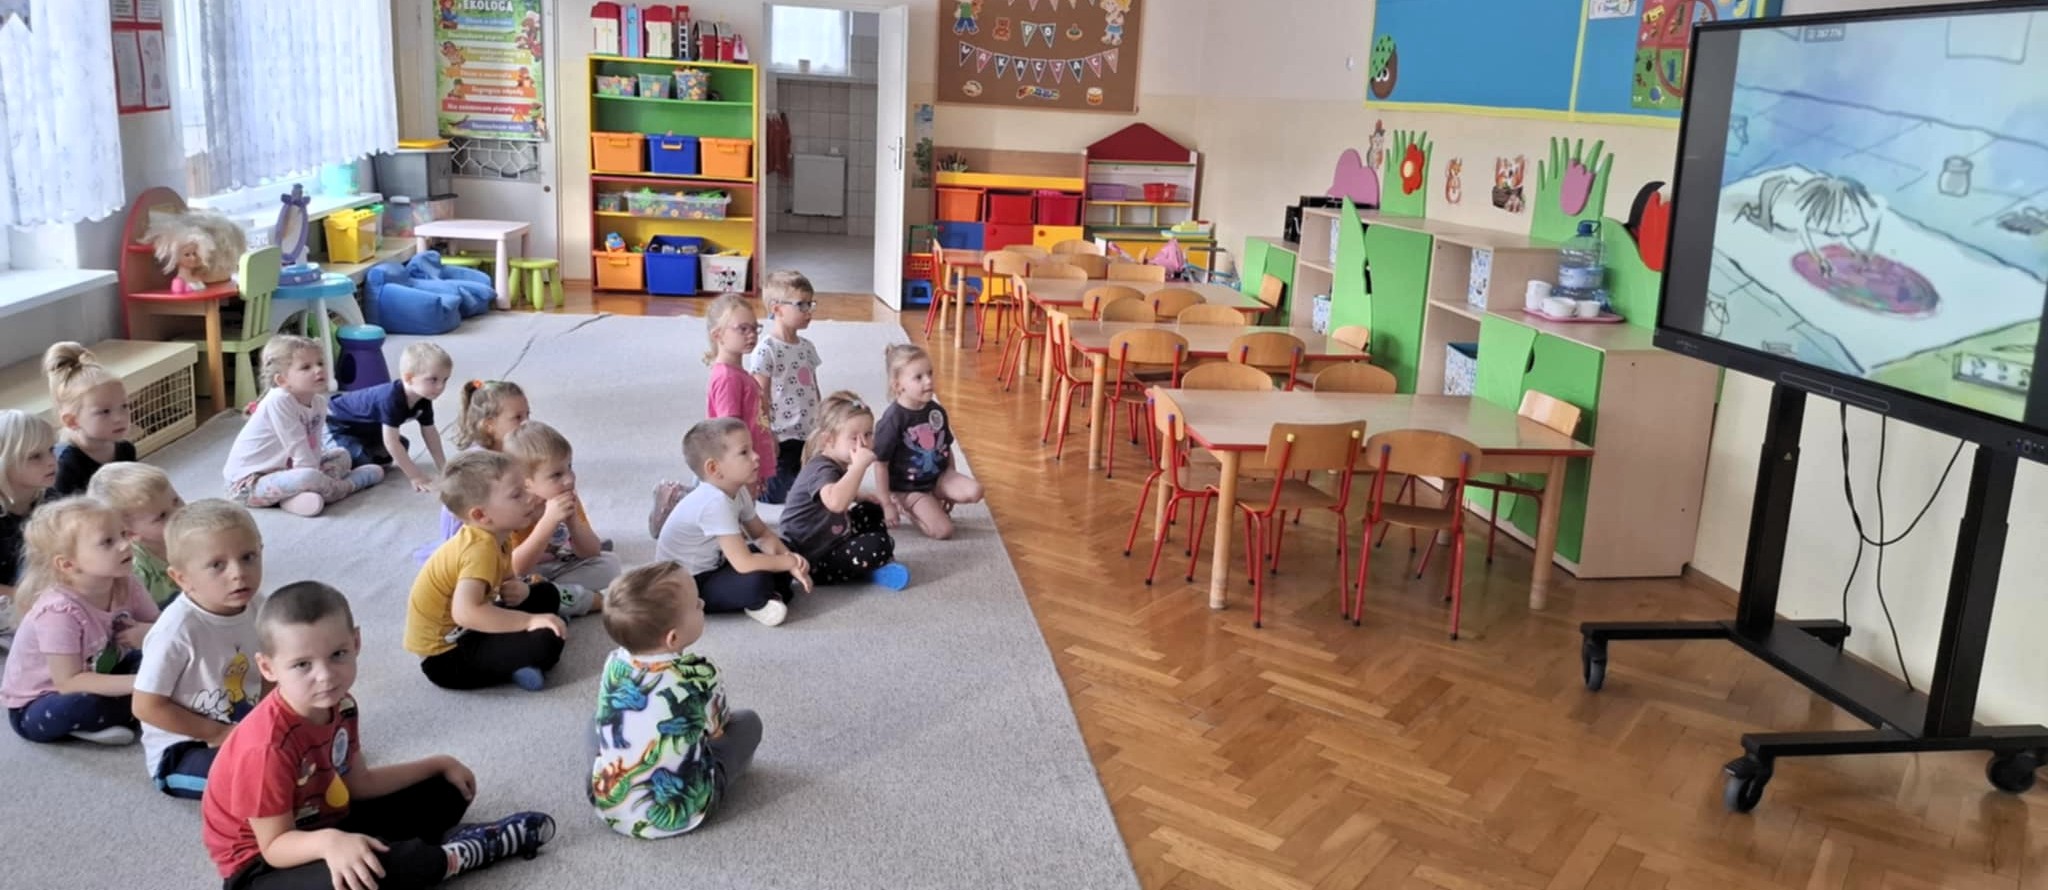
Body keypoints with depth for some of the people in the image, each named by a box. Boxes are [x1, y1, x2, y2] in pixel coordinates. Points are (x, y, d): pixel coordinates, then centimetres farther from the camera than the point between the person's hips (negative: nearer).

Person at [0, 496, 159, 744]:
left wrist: (148, 633, -27)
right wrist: (138, 683, -38)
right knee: (84, 704, -37)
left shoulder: (126, 585, -14)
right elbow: (69, 684, -31)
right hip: (34, 706, -7)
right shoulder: (59, 611, -31)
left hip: (93, 677, 7)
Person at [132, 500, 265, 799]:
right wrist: (219, 734, -17)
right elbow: (147, 707, -20)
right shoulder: (178, 629, -24)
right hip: (180, 751, -6)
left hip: (243, 732, 7)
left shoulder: (256, 611, -5)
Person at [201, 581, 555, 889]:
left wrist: (439, 764, 9)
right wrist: (329, 842, -48)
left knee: (445, 792, 15)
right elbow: (275, 845, -28)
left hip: (323, 824, 9)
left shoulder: (339, 706, -8)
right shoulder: (268, 746, -33)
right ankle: (455, 855, -18)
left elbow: (359, 784, 6)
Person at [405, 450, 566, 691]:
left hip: (462, 632, 10)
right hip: (444, 655, -10)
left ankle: (510, 658, 4)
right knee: (546, 642, -29)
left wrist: (519, 590, -9)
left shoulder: (492, 539, 1)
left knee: (546, 594, 19)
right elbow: (464, 612, -41)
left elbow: (506, 580, 16)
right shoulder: (480, 549, -28)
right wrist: (529, 620, -35)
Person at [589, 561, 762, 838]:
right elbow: (716, 729, 3)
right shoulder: (699, 675, -16)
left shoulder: (614, 663, -5)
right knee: (748, 722, 11)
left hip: (607, 806, 4)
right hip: (678, 815, -4)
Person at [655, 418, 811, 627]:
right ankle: (757, 602, -3)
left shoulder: (738, 491, -3)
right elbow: (745, 564, -36)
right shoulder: (715, 503, -32)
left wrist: (787, 555, -14)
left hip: (714, 566, 9)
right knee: (755, 581, -31)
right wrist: (789, 562, -22)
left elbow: (762, 534, 7)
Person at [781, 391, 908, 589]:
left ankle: (881, 562, 7)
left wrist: (860, 496, 14)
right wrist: (860, 465, -39)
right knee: (878, 545, -27)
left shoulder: (837, 464, 7)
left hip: (831, 542, 11)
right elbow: (835, 502, -48)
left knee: (872, 510, 20)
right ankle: (871, 571, 2)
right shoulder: (822, 469, -24)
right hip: (810, 561, -11)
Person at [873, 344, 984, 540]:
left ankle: (935, 501, 6)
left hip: (938, 477, 5)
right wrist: (887, 505, -13)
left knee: (974, 492, -20)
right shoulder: (893, 420, -22)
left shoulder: (936, 411, -4)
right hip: (908, 488, -5)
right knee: (943, 531, -17)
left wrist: (953, 485, 16)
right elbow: (880, 465, -16)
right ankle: (909, 509, 9)